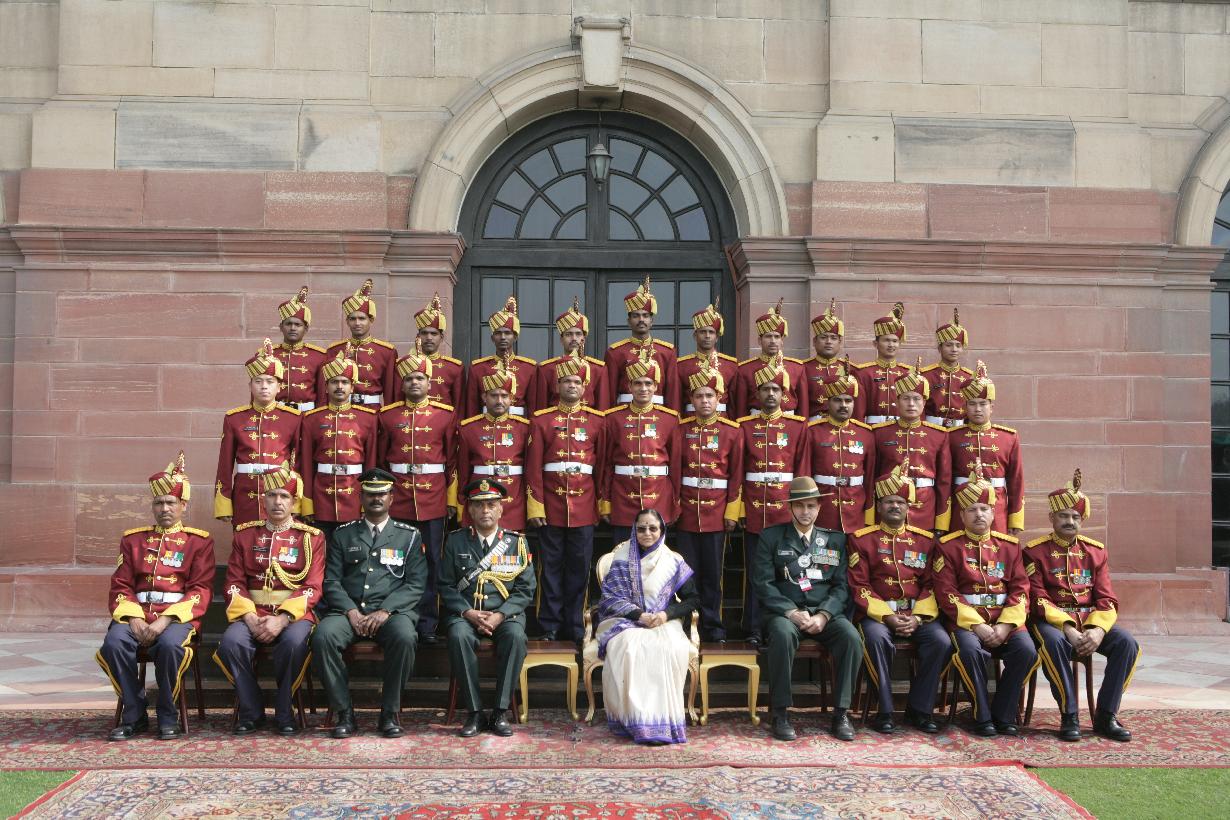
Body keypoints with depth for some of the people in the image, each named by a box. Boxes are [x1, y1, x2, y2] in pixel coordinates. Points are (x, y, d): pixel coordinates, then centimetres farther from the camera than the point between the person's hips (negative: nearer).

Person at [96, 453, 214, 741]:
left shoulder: (199, 541, 8)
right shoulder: (133, 539, 18)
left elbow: (201, 590, -1)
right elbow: (120, 586, 12)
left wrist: (165, 620, -15)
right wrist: (133, 618, -9)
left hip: (178, 614, -3)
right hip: (137, 612, 3)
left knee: (169, 644, -36)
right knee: (113, 643, -30)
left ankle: (168, 718, -15)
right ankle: (134, 716, -12)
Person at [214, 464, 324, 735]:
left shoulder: (311, 537, 6)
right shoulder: (245, 535, 12)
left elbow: (313, 588, -3)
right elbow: (234, 583, 6)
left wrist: (282, 619, -18)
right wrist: (249, 617, -12)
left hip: (294, 613, -2)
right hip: (252, 613, 2)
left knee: (294, 642, -35)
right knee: (231, 641, -29)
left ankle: (284, 713, -14)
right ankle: (251, 712, -10)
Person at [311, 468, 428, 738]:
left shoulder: (409, 536, 13)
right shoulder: (343, 534, 17)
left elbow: (415, 584, 4)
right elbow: (331, 580, 9)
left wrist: (385, 611, -11)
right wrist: (351, 611, -9)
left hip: (392, 610, -1)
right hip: (348, 610, 1)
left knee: (404, 637, -35)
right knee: (323, 635, -31)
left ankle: (390, 713, -18)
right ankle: (344, 713, -18)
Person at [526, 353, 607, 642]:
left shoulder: (597, 421, 6)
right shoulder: (542, 420, 2)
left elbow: (602, 464, 7)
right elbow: (533, 467, -1)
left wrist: (601, 501, 4)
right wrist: (535, 506, -6)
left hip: (584, 507, 1)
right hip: (552, 506, -1)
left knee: (580, 567, 5)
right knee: (551, 567, 6)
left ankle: (575, 626, 15)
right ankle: (550, 626, 14)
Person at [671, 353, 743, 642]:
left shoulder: (732, 431, 1)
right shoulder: (681, 430, 3)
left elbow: (737, 475, 1)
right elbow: (674, 470, 2)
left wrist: (732, 512, -3)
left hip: (717, 514, -1)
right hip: (686, 513, 1)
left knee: (712, 573, 6)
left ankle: (713, 627, 15)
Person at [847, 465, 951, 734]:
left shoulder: (925, 540, 12)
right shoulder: (862, 539, 4)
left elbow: (931, 585, 7)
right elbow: (859, 586, -3)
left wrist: (918, 617, -10)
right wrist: (886, 616, -15)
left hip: (918, 613, 3)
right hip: (877, 612, -3)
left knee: (941, 642, -24)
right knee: (877, 639, -34)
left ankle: (920, 709, -7)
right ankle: (885, 711, -19)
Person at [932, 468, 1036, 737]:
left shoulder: (1009, 545, 13)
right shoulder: (947, 547, 3)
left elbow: (1020, 589, 6)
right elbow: (947, 593, -5)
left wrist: (1004, 625, -10)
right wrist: (977, 625, -16)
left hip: (1005, 620, 3)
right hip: (965, 619, -3)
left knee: (1026, 651, -25)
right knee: (970, 650, -34)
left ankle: (1003, 716, -7)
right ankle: (983, 717, -15)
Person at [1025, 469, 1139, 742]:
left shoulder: (1095, 551, 10)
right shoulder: (1035, 551, -1)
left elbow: (1107, 600, 3)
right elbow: (1038, 600, -8)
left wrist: (1097, 630, -18)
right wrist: (1067, 628, -24)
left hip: (1091, 619, 4)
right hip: (1052, 621, -4)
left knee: (1127, 643, -24)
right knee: (1053, 642, -38)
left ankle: (1106, 716, -13)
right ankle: (1069, 716, -26)